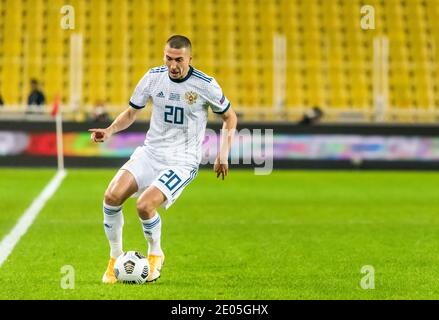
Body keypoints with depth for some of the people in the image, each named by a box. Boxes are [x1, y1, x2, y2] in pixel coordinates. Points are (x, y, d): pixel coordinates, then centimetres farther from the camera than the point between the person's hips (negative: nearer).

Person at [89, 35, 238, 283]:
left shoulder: (206, 85, -9)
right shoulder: (153, 77, 0)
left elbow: (230, 117, 6)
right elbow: (132, 112, 13)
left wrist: (223, 155, -2)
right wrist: (110, 130, -6)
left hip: (182, 162, -4)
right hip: (150, 152, 4)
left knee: (145, 205, -26)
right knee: (113, 196, -18)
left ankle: (155, 255, 5)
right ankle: (115, 257, 3)